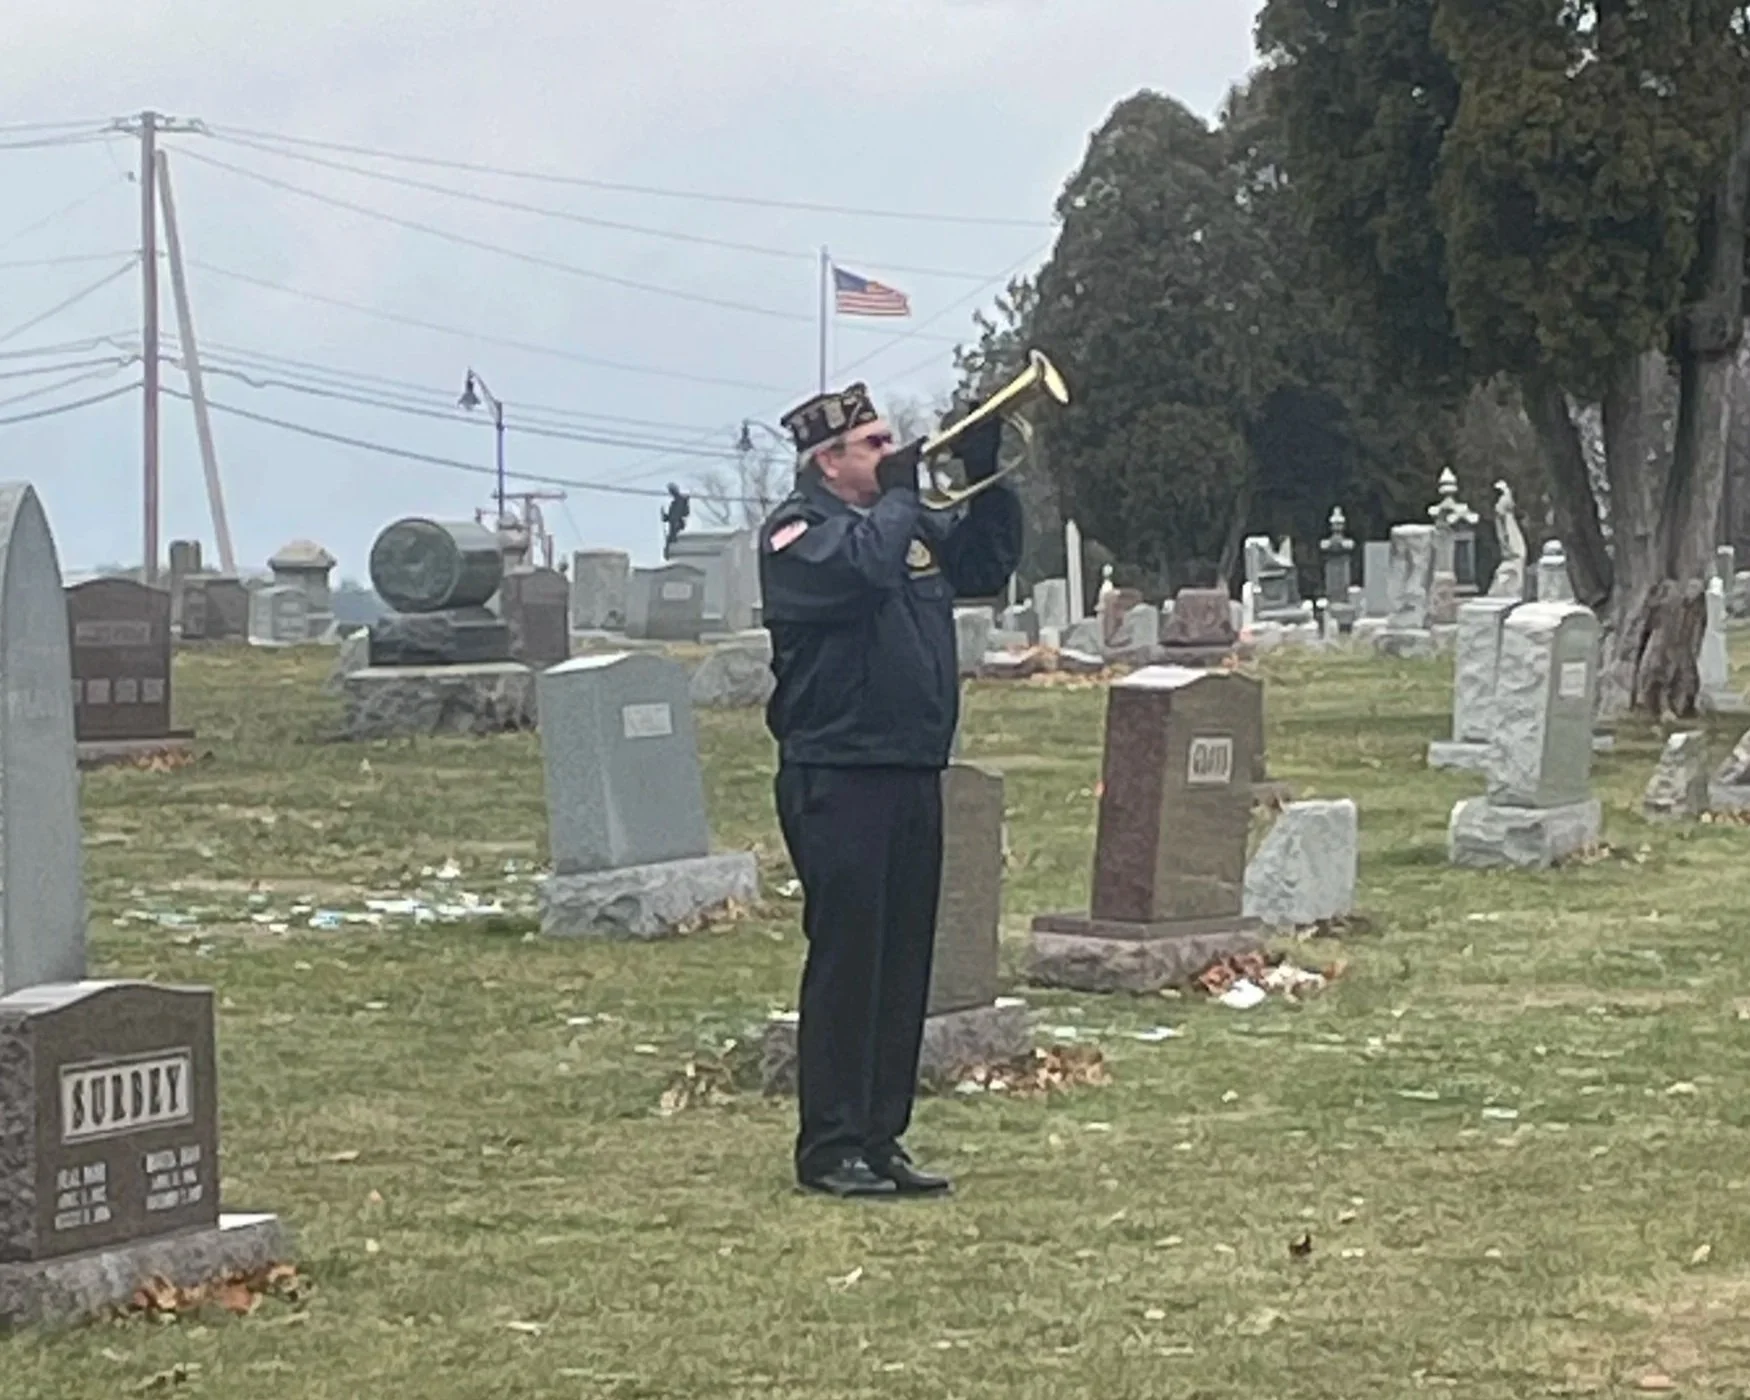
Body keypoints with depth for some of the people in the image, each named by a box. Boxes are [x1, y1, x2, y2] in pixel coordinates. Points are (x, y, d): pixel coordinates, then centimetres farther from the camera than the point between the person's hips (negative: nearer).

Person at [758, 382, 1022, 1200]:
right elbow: (863, 565, -26)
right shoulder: (798, 532, -8)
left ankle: (880, 1138, 15)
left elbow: (987, 566, 21)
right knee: (845, 961, -6)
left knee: (904, 963, 9)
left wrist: (986, 478, 8)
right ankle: (829, 1147, -1)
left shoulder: (910, 524, 18)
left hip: (914, 774, 8)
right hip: (838, 780, -8)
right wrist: (898, 491, -11)